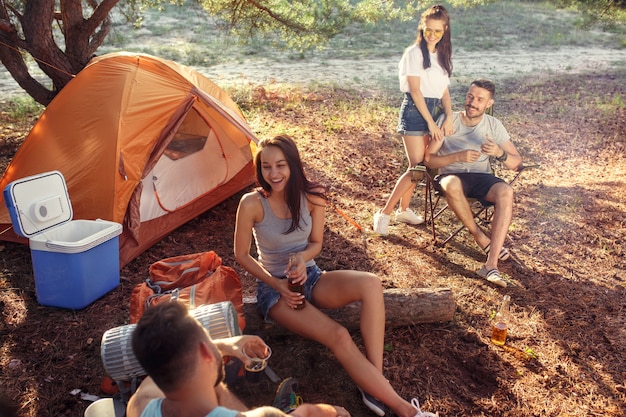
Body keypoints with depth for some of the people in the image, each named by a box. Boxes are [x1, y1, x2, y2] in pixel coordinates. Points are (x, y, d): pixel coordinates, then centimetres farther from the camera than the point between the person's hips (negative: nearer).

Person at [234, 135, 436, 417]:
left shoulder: (311, 197, -9)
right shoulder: (251, 204, -17)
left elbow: (316, 244, 3)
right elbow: (241, 255, -6)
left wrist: (302, 257, -21)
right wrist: (277, 284, -16)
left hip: (309, 278, 4)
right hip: (274, 287, -4)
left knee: (370, 284, -26)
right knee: (338, 337, -28)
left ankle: (373, 386, -22)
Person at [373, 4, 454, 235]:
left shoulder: (442, 56, 13)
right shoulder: (414, 53, -8)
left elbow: (444, 91, 10)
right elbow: (415, 91, -13)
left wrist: (449, 117, -5)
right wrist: (431, 122, -15)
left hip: (432, 111, 7)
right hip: (415, 111, -7)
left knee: (417, 166, 9)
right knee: (417, 168, -11)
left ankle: (403, 209, 23)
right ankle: (384, 213, -6)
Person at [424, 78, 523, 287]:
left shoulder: (494, 125, 1)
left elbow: (516, 163, 0)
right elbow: (429, 159, -10)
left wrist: (500, 153, -23)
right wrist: (459, 156, -25)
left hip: (481, 177, 2)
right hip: (451, 176, -2)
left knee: (506, 192, -32)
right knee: (452, 185, -40)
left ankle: (491, 265, -39)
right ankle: (482, 239, -17)